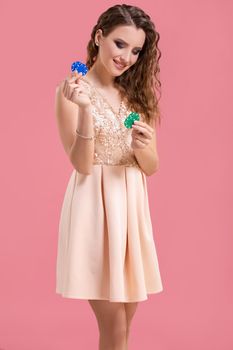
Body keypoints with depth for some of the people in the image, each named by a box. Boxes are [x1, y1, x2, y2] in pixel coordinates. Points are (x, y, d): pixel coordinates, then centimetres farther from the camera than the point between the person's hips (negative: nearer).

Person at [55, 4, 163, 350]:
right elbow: (82, 165, -13)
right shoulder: (73, 89, -6)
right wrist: (85, 109, -26)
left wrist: (143, 146, -15)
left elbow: (151, 167, 7)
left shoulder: (138, 94, 10)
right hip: (95, 205, -5)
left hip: (132, 205, 6)